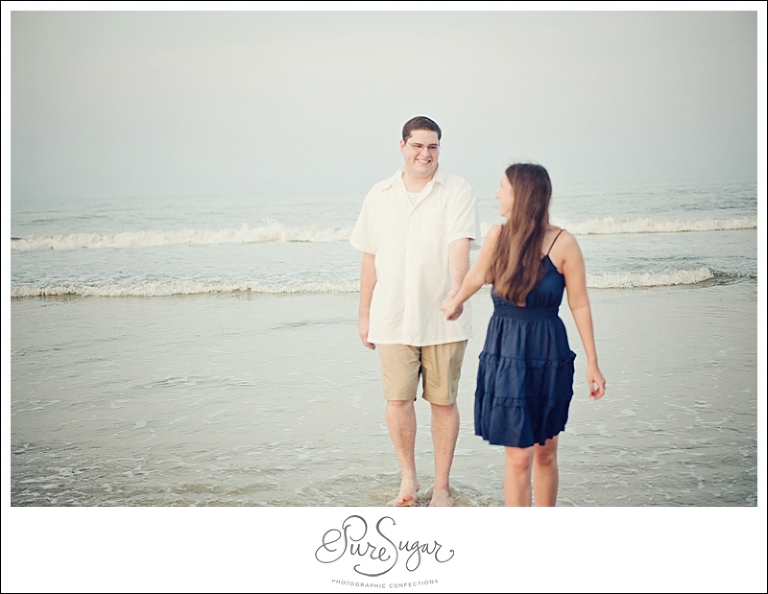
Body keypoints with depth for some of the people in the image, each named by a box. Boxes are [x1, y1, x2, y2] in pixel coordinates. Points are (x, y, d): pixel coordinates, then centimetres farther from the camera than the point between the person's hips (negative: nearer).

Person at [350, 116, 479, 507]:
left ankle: (441, 485, 20)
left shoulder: (457, 192, -1)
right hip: (393, 318, 2)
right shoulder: (379, 196, 8)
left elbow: (460, 247, -16)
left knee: (443, 401, 6)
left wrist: (456, 293, -32)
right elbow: (370, 259, 13)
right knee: (397, 399, -3)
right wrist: (364, 314, 14)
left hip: (442, 320, -2)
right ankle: (408, 477, 18)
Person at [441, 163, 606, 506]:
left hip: (548, 355, 0)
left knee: (545, 451, 13)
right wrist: (456, 302, 36)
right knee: (518, 455, -3)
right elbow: (478, 275, 18)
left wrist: (592, 363, -4)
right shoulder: (497, 237, -3)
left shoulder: (562, 243, -10)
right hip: (505, 355, 1)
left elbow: (579, 305, -4)